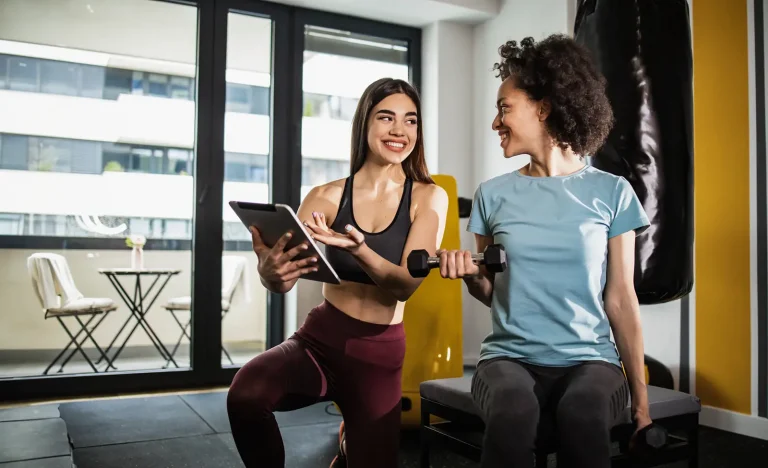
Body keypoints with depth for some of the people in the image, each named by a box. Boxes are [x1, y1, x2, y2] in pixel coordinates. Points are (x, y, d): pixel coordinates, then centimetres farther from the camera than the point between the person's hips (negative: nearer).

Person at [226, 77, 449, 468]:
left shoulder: (429, 198, -4)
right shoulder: (327, 197, -3)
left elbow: (406, 284, -15)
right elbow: (285, 281, -11)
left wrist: (357, 248, -35)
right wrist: (270, 271, -37)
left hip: (379, 353, 1)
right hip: (319, 340, 0)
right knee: (245, 394, -30)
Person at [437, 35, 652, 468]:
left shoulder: (611, 193, 1)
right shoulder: (494, 194, 5)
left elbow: (621, 300, 3)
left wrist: (640, 400, 2)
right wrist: (472, 274, -10)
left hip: (590, 359, 0)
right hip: (510, 356, 1)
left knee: (583, 415, -35)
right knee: (513, 413, -35)